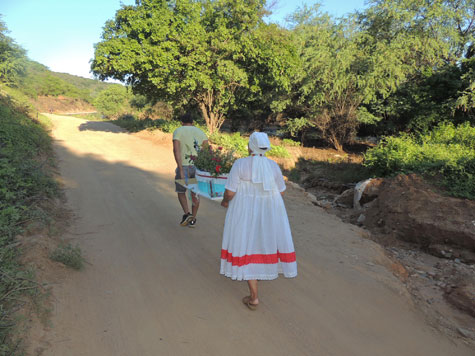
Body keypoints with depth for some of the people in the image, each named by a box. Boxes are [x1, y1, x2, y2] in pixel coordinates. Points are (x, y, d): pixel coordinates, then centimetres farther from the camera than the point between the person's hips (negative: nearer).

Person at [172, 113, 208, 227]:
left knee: (181, 191, 18)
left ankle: (187, 214, 1)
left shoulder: (178, 131, 1)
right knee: (195, 193, 15)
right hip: (197, 166, 3)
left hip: (184, 166, -3)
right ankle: (193, 220, 21)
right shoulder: (200, 132, 11)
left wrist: (181, 170, -15)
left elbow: (176, 149, -13)